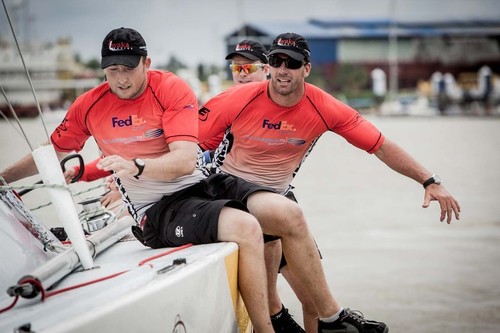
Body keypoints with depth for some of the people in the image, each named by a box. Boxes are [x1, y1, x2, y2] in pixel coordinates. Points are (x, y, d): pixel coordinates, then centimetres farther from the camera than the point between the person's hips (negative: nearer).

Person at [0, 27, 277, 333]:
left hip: (199, 184, 2)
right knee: (245, 227, -32)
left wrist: (136, 166, -34)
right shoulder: (90, 105, 3)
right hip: (155, 209, -1)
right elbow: (54, 151, 20)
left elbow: (186, 160, -17)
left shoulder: (172, 89, -6)